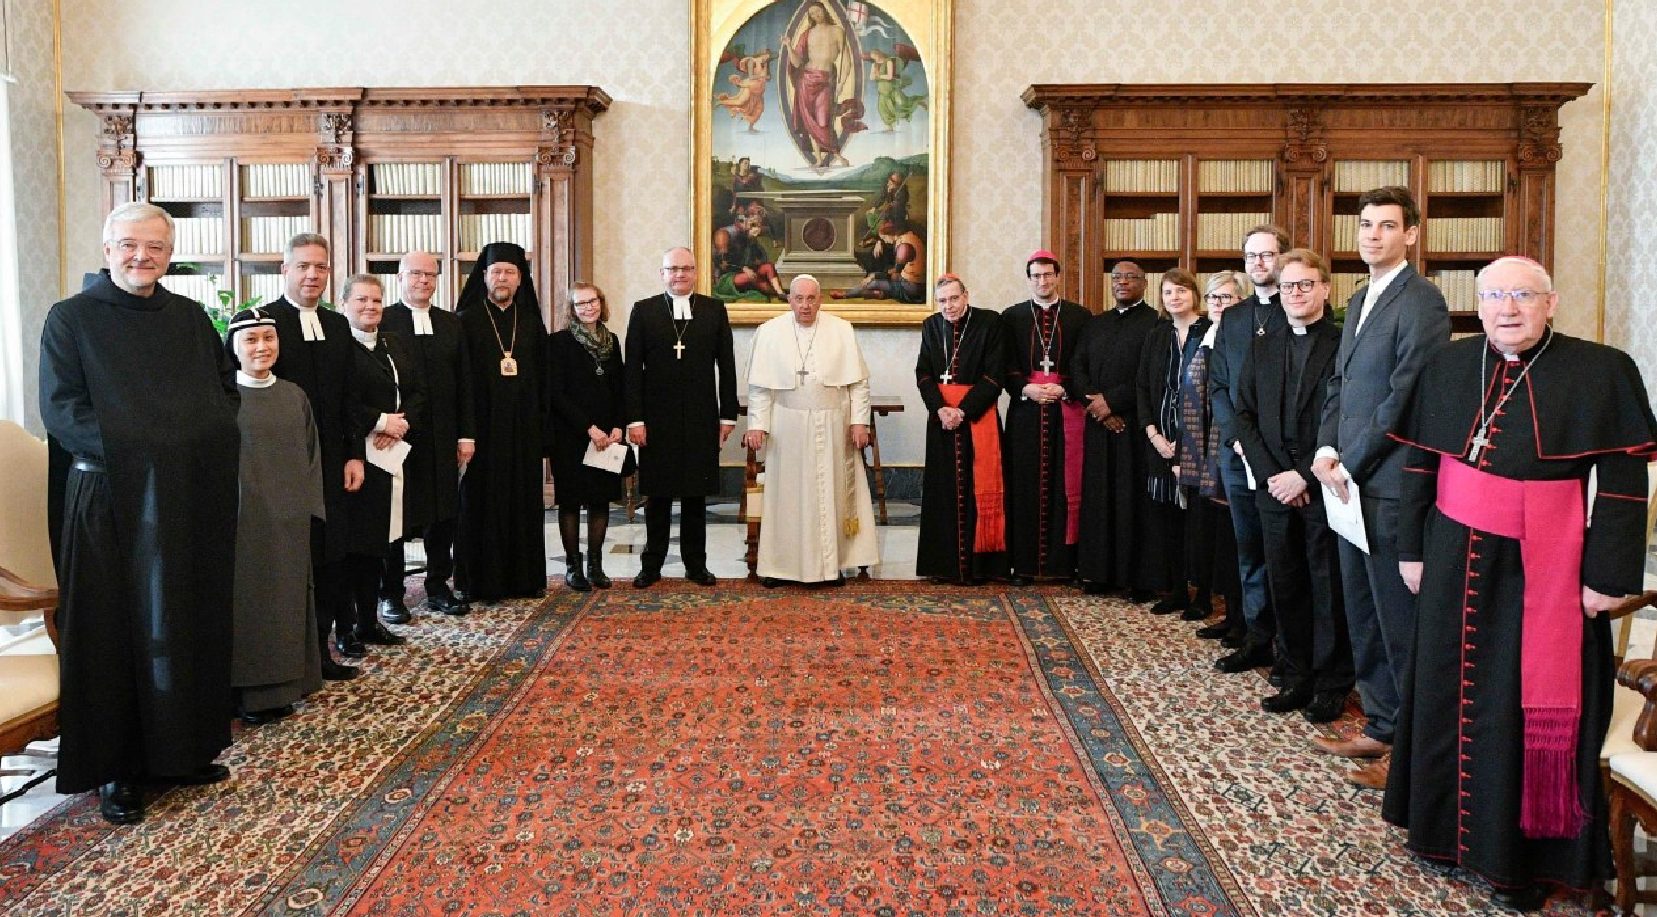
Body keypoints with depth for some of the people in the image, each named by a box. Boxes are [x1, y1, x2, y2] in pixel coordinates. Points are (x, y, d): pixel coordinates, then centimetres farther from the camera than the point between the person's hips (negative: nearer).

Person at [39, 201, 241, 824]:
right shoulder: (72, 318, -1)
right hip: (109, 498, -4)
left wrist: (208, 437, -2)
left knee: (190, 623, 9)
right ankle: (115, 770, 12)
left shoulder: (190, 318, 12)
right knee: (115, 630, 1)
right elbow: (59, 408, -9)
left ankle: (182, 748, 22)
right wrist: (135, 446, -19)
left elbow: (227, 388, 17)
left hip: (193, 497, 5)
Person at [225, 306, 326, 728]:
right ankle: (251, 691, 9)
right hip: (245, 520, -4)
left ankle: (285, 683, 21)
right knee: (249, 597, 0)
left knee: (289, 595, 10)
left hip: (290, 521, 4)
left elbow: (311, 453, 12)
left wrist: (308, 505, 5)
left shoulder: (293, 395, 8)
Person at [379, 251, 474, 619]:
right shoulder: (383, 322, -2)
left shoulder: (451, 324, 11)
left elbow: (464, 383, 10)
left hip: (443, 438, 4)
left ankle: (438, 587, 21)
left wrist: (466, 435, 5)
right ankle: (390, 593, 15)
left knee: (444, 513, 8)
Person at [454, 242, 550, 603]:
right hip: (483, 426, -3)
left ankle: (524, 576, 15)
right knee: (482, 501, 1)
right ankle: (481, 580, 8)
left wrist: (542, 425, 4)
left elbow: (543, 377, 10)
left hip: (523, 426, 4)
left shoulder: (531, 322, 10)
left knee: (524, 500, 7)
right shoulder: (467, 321, -1)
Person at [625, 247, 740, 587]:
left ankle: (696, 564, 16)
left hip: (701, 419, 1)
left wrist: (728, 415, 1)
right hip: (657, 418, -1)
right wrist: (634, 419, -7)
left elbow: (726, 365, 5)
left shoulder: (714, 310, 6)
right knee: (657, 495, 6)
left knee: (696, 494, 7)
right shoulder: (643, 311, 3)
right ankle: (651, 565, 15)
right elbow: (632, 368, 0)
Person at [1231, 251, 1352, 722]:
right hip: (1275, 486, 5)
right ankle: (1297, 679, 20)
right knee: (1286, 586, 9)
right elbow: (1244, 414, 9)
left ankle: (1332, 686, 14)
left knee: (1329, 589, 3)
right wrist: (1270, 473, -4)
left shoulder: (1345, 345, -4)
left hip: (1323, 487, -4)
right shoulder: (1261, 348, 12)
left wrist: (1304, 476, -13)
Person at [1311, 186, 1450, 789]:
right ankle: (1381, 727, 28)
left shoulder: (1421, 302, -11)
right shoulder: (1360, 302, 18)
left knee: (1399, 620, -1)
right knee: (1362, 615, 15)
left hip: (1390, 485, -9)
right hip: (1351, 483, 9)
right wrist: (1326, 450, 3)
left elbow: (1405, 399, -17)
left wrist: (1350, 466, -14)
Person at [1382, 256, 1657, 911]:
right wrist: (1411, 549, 6)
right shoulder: (1447, 367, 3)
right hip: (1456, 561, 3)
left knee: (1530, 707, 5)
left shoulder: (1603, 372, -7)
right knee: (1450, 691, 13)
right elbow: (1418, 464, 7)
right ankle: (1445, 822, 30)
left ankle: (1519, 851, 20)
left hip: (1545, 570, -3)